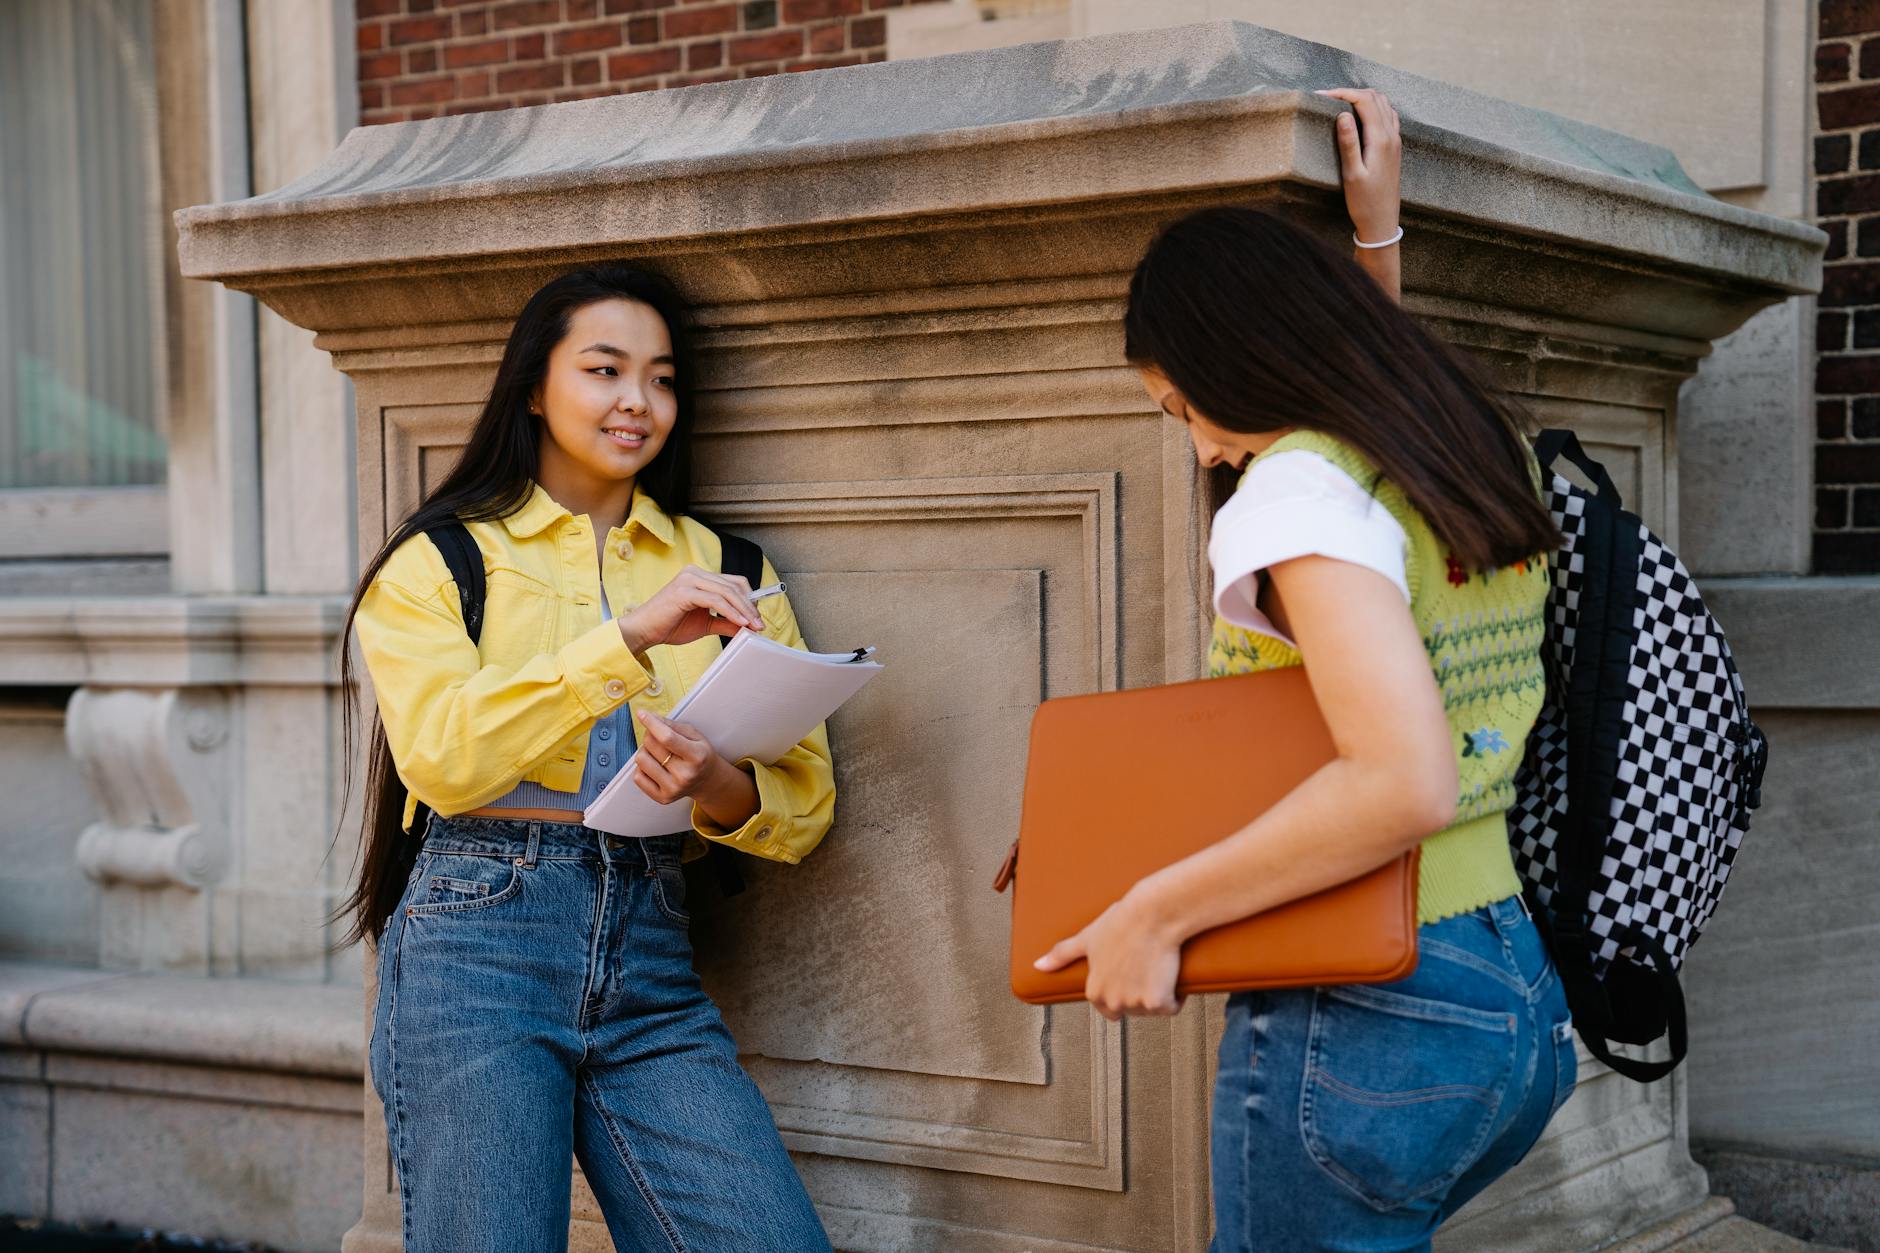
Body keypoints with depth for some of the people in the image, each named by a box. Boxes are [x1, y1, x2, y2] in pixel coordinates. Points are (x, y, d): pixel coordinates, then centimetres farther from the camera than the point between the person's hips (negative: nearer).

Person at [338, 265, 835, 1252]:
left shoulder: (724, 571, 16)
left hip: (651, 960, 3)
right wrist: (627, 637, -18)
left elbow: (808, 799, 8)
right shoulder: (440, 561, 8)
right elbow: (441, 756, -10)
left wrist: (722, 790, -14)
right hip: (478, 939, -2)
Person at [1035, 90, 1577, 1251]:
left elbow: (1406, 783, -28)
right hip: (1520, 992, 9)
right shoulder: (1488, 449, 11)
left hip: (1371, 1018, -9)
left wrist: (1157, 911, -23)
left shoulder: (1302, 487, -15)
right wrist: (1380, 237, 35)